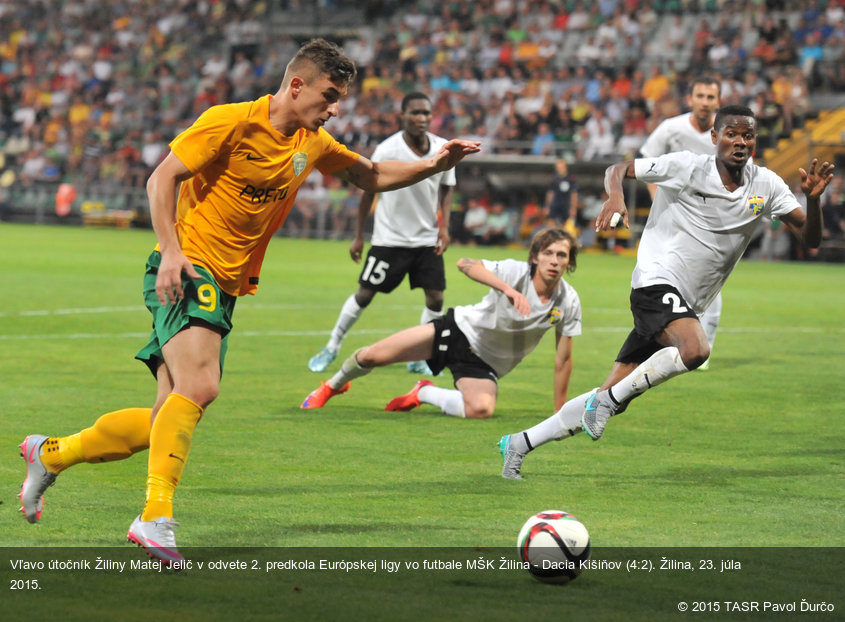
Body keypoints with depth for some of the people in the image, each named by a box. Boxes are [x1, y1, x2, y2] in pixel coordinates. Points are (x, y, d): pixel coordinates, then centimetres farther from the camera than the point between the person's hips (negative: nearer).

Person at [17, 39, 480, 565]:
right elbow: (162, 179, -9)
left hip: (225, 289, 8)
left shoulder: (314, 145, 12)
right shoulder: (232, 122, -10)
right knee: (200, 387, -29)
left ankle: (50, 453, 23)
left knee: (166, 424, 4)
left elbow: (372, 177, 27)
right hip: (186, 274, -8)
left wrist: (433, 166, 12)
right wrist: (171, 251, -20)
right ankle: (156, 518, -32)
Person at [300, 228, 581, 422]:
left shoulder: (568, 302, -15)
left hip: (484, 364, 1)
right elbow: (465, 264, -39)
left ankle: (425, 394, 3)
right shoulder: (516, 272, -23)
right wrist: (507, 289, -52)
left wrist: (559, 414, -5)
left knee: (481, 409, -32)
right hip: (462, 328, -1)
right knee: (371, 357, -5)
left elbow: (563, 358, -6)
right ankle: (332, 386, 33)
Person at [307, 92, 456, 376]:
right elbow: (369, 191, -5)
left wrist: (444, 226, -3)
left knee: (435, 298, -4)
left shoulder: (443, 150, -5)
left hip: (427, 238, 3)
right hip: (389, 238, -3)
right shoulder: (386, 151, -15)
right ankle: (332, 347, 17)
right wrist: (358, 236, -1)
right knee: (364, 294, -1)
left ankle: (419, 358, 11)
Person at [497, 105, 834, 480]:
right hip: (657, 283, -5)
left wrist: (813, 199, -15)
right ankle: (608, 399, -18)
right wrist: (615, 196, -21)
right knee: (694, 349, -36)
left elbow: (810, 238, 4)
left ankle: (520, 444, 15)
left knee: (612, 399, 4)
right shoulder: (686, 167, -6)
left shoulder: (766, 186, 5)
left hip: (687, 305, 5)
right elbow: (618, 169, 2)